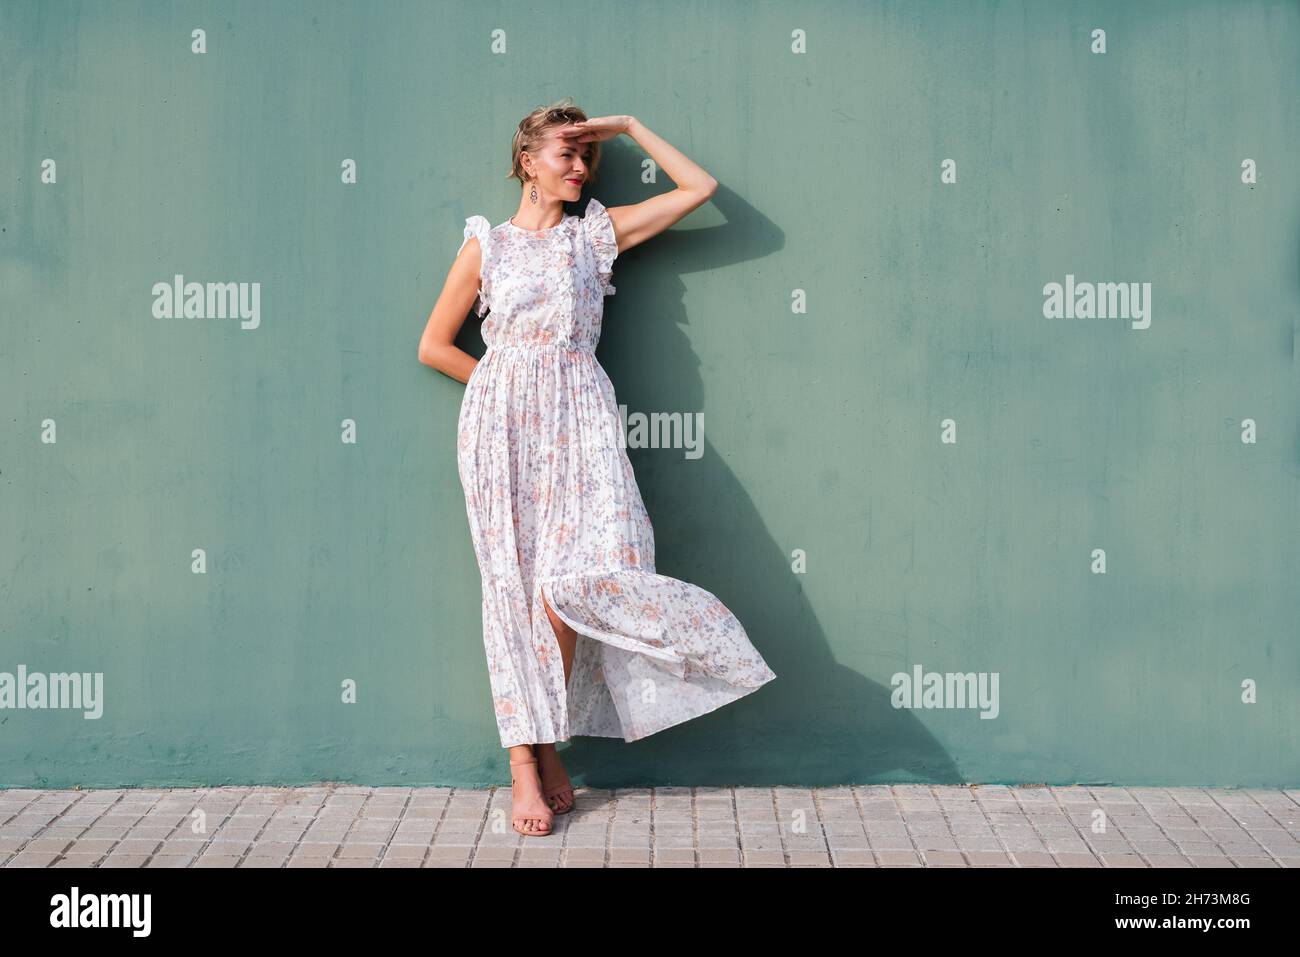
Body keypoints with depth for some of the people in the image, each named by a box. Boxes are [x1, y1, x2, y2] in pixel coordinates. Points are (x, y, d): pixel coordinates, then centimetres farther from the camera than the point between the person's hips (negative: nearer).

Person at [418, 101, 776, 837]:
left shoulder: (600, 232, 13)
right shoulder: (487, 244, 10)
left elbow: (700, 187, 13)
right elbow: (435, 346, 12)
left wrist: (631, 127, 15)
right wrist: (505, 385, 5)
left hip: (579, 418, 0)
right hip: (502, 424, 0)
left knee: (572, 578, -18)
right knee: (515, 584, -2)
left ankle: (543, 743, 1)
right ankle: (528, 763, 2)